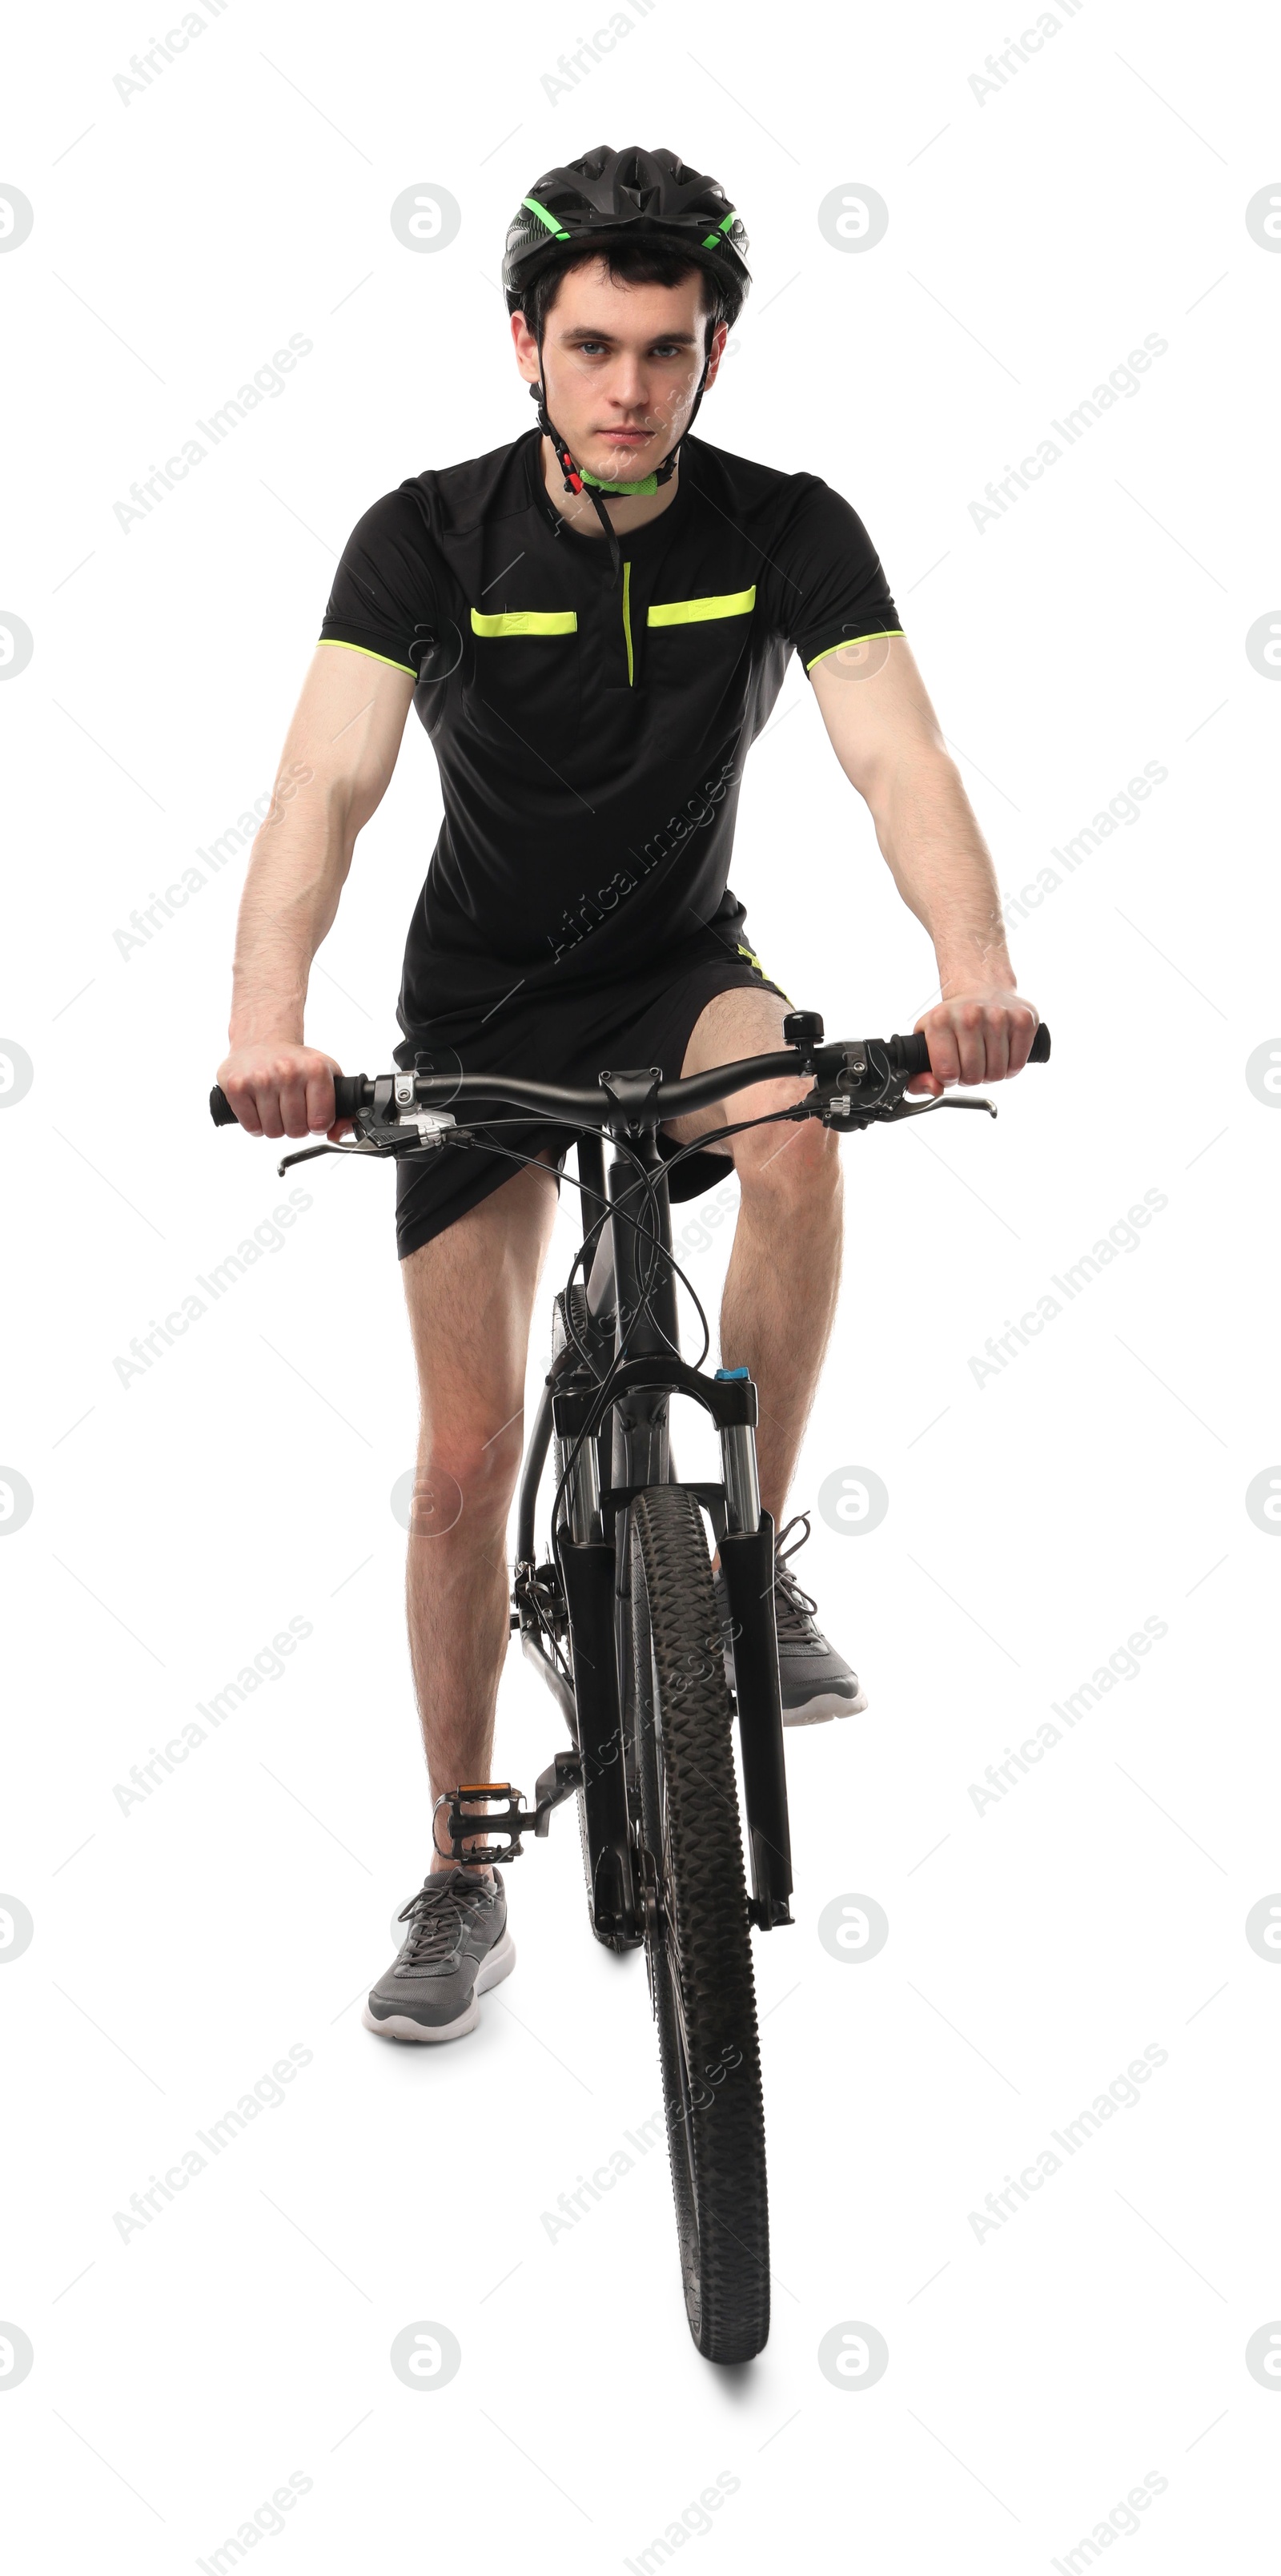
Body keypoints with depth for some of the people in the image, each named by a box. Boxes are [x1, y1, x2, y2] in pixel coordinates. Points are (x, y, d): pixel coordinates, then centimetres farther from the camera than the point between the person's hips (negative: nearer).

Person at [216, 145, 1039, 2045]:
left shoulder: (787, 530, -14)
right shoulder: (430, 534, -17)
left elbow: (897, 754, -28)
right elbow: (331, 778, -31)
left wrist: (976, 962, -49)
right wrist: (269, 1012, -50)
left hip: (684, 970, 0)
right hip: (482, 1006, 0)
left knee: (799, 1133, -37)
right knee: (468, 1457, -1)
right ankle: (464, 1886, 15)